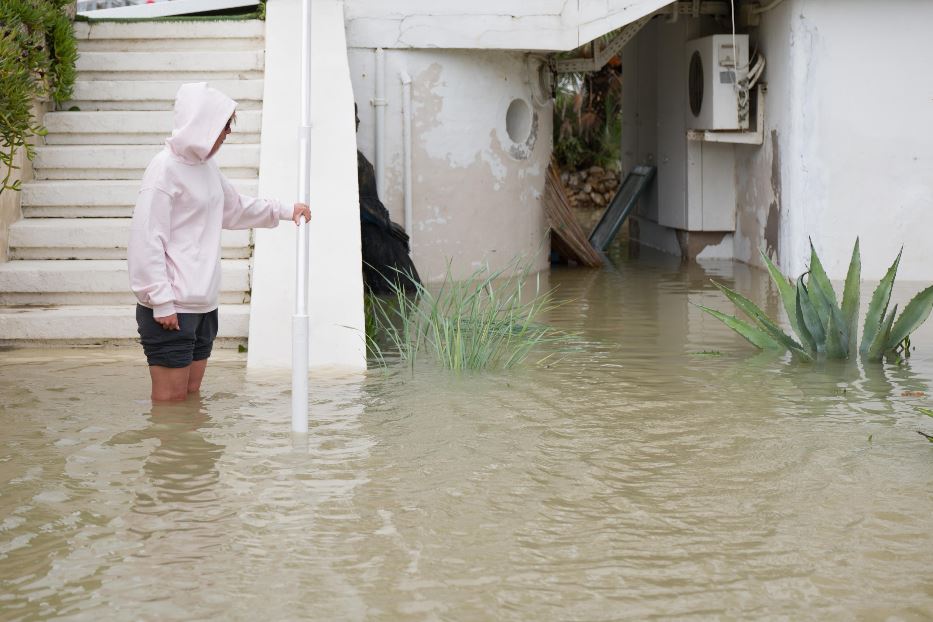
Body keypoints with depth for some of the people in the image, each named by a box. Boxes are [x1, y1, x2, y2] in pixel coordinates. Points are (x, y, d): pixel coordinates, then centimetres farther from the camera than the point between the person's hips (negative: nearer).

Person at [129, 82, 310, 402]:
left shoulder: (206, 165, 13)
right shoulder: (166, 169, -14)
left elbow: (234, 208, 32)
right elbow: (147, 240, -17)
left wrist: (285, 211, 27)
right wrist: (161, 301, -19)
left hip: (203, 304, 9)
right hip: (171, 309, -9)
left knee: (192, 395, 12)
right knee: (171, 399, -5)